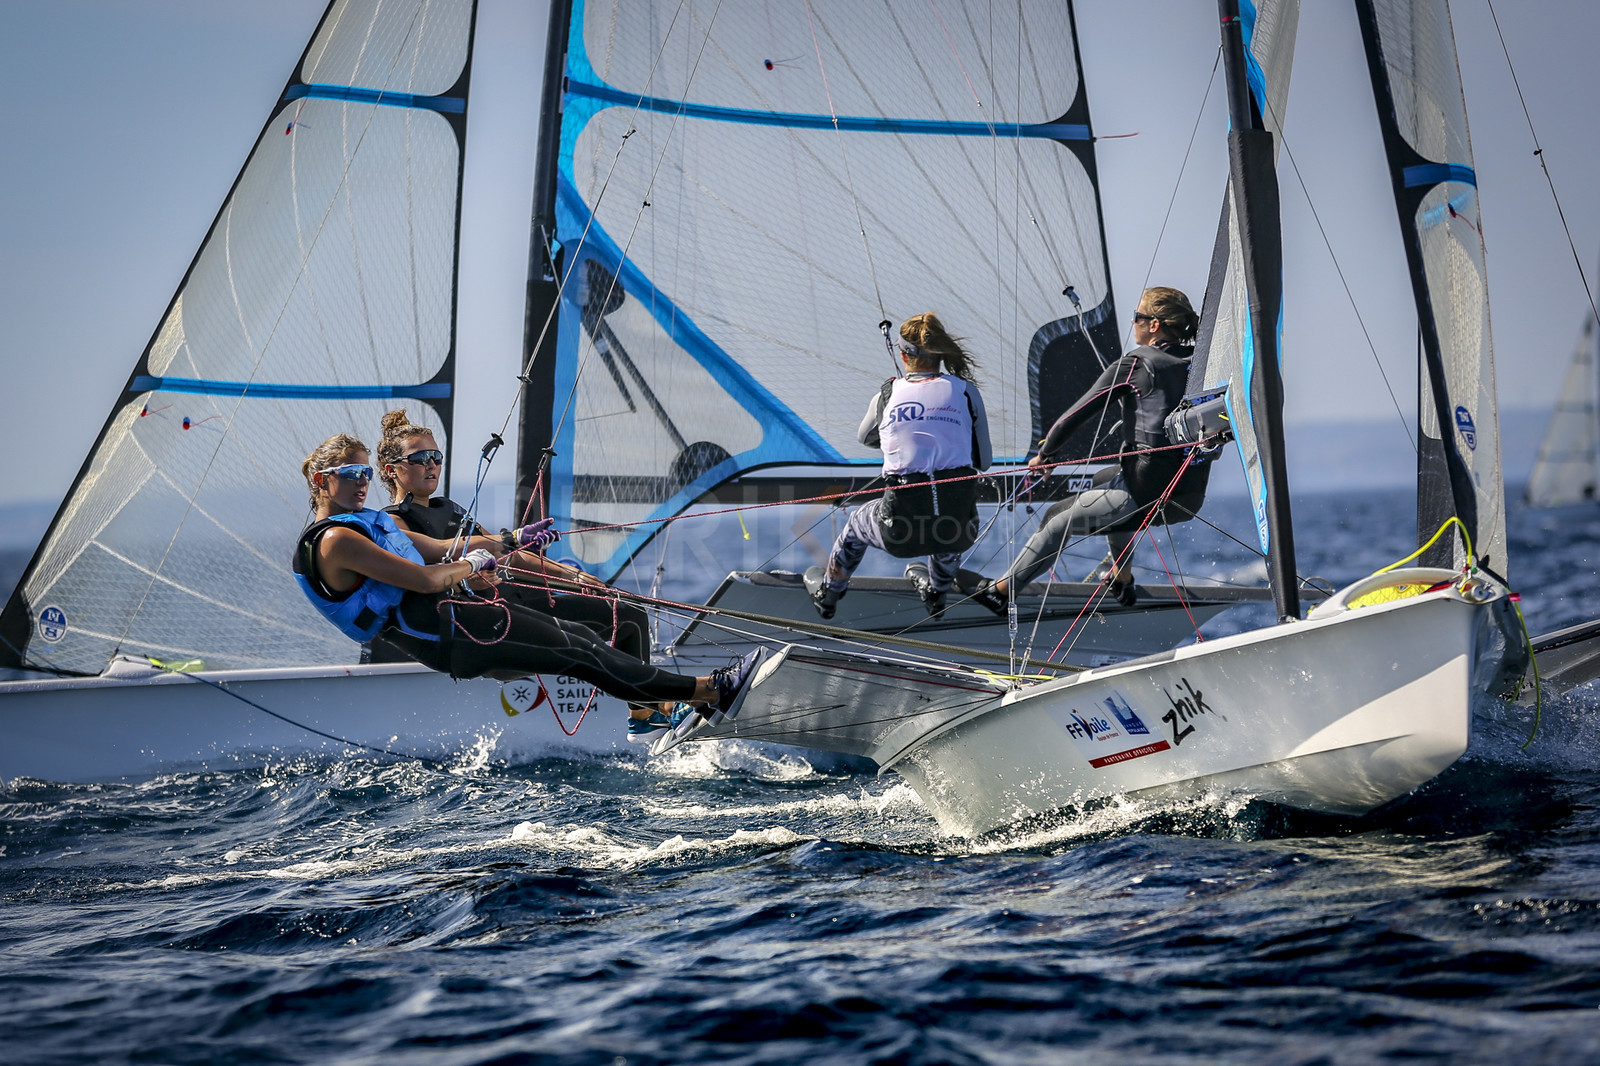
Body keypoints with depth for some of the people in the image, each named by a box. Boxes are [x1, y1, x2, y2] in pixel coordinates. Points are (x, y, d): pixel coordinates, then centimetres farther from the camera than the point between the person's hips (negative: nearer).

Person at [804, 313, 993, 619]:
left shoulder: (887, 394, 5)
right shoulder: (966, 390, 2)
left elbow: (865, 438, 27)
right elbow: (984, 461, 8)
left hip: (902, 532, -1)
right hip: (960, 531, 1)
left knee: (859, 521, 36)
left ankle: (827, 593, 60)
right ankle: (937, 591, 63)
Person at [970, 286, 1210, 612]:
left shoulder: (1134, 365, -9)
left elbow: (1080, 412, -4)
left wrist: (1045, 453, 10)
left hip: (1147, 496, -7)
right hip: (1193, 498, 7)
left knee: (1058, 519, 14)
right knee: (1103, 480, 36)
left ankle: (1001, 589, 29)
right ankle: (1122, 580, 43)